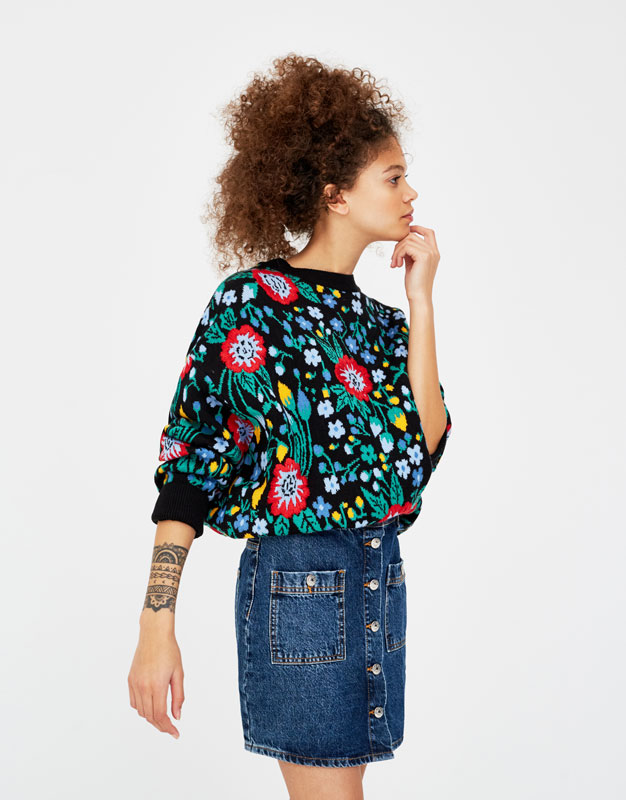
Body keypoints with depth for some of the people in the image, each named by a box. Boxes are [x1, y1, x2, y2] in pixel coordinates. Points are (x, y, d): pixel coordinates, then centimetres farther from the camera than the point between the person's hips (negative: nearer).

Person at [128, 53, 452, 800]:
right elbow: (189, 462, -12)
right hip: (298, 585, -7)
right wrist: (156, 625, -17)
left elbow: (424, 445, -4)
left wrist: (421, 303, -4)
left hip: (381, 577, 7)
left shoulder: (381, 318, 10)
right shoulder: (251, 302, -10)